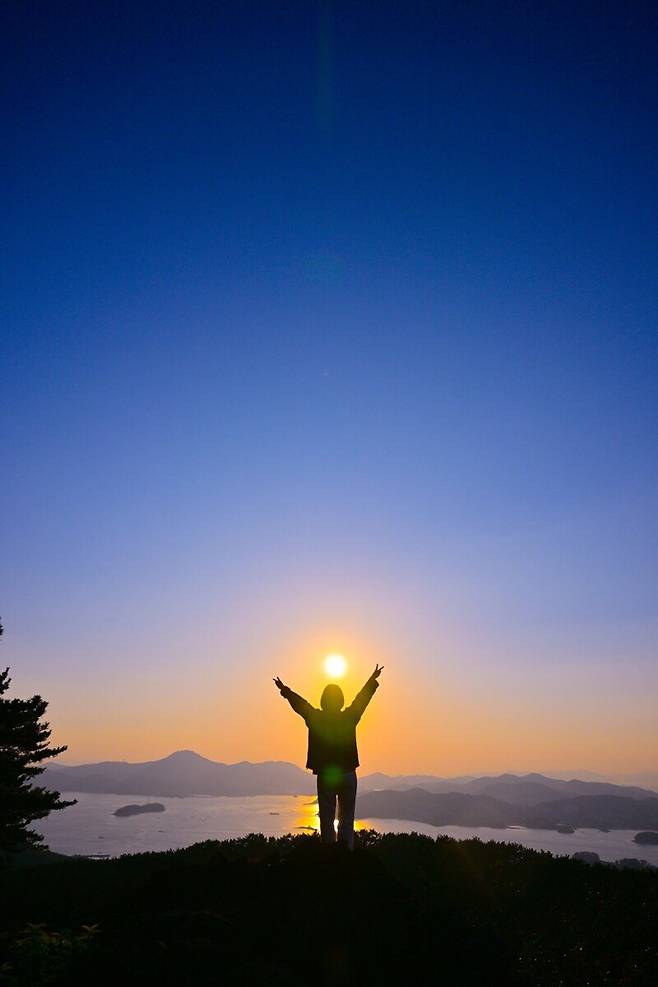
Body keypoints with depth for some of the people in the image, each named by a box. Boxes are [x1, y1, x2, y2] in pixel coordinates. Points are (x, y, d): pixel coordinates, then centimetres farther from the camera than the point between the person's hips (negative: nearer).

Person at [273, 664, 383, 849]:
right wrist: (373, 679, 21)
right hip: (348, 774, 0)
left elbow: (298, 702, 8)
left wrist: (284, 689, 23)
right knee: (347, 817, 9)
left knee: (327, 818, 8)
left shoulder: (316, 718, -6)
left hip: (325, 775, 0)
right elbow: (363, 697, 8)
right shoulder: (349, 717, -5)